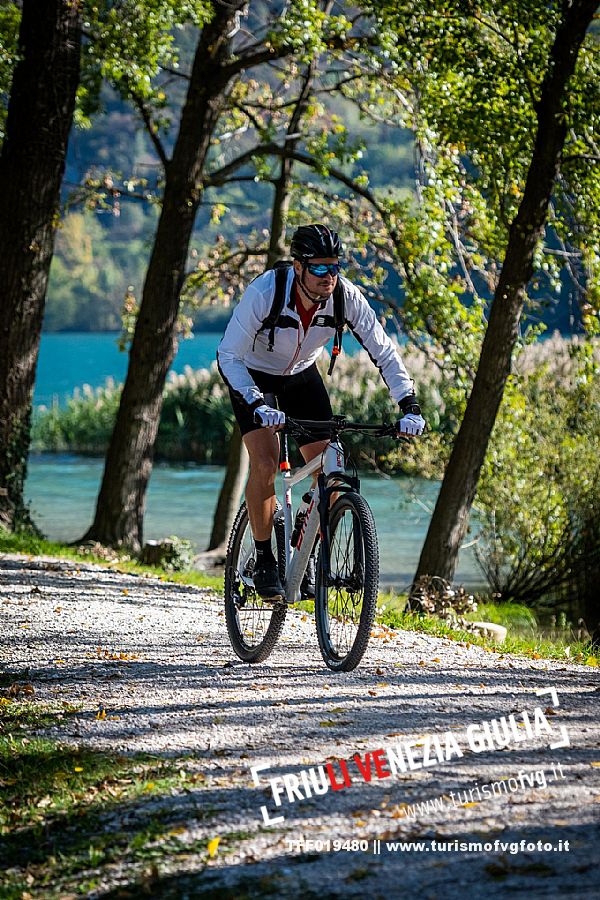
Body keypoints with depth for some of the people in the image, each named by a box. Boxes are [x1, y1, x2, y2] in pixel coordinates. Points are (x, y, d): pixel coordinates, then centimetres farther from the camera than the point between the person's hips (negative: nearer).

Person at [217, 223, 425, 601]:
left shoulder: (346, 296, -26)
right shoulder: (264, 292, -36)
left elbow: (384, 352, -19)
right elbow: (229, 356, -33)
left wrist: (410, 406, -32)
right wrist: (258, 405, -47)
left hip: (302, 375, 4)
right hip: (254, 375, -4)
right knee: (266, 462, -22)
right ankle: (264, 561, -8)